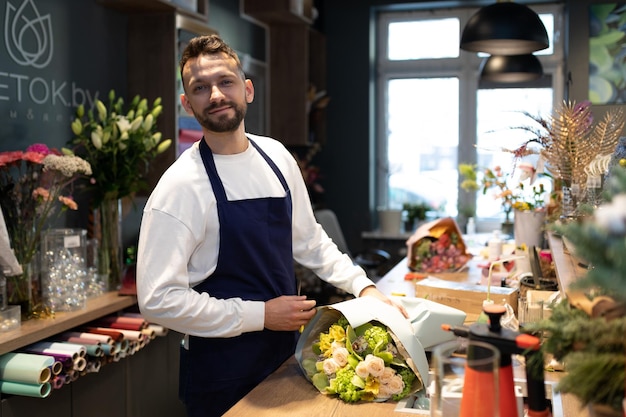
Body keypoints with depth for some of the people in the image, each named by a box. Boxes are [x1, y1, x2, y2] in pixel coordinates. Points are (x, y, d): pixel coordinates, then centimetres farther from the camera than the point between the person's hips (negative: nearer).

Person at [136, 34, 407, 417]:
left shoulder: (276, 156, -1)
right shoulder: (182, 186, -19)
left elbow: (308, 239, 10)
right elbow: (158, 299, -22)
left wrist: (362, 286, 0)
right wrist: (260, 315, -20)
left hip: (285, 350, 6)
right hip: (222, 369, -5)